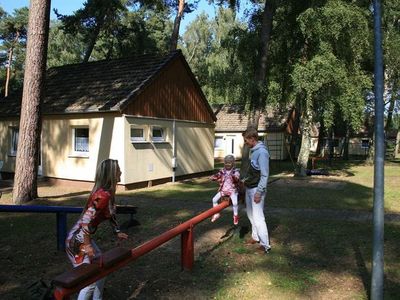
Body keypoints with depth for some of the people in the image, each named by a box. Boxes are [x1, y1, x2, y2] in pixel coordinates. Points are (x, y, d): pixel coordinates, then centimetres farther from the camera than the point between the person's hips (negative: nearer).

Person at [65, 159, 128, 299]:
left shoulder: (108, 192, 3)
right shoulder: (103, 195, -26)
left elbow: (110, 213, 19)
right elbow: (86, 221, -29)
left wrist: (117, 232, 19)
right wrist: (87, 246, -21)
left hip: (84, 238, 10)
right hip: (77, 241, -9)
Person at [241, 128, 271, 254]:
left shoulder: (262, 152, -19)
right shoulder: (253, 150, 10)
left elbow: (264, 175, -21)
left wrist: (259, 192, -22)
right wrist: (243, 179, 14)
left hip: (256, 190, -10)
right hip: (249, 188, 10)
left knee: (258, 217, -6)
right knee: (250, 214, 19)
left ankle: (265, 245, 3)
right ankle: (255, 237, 35)